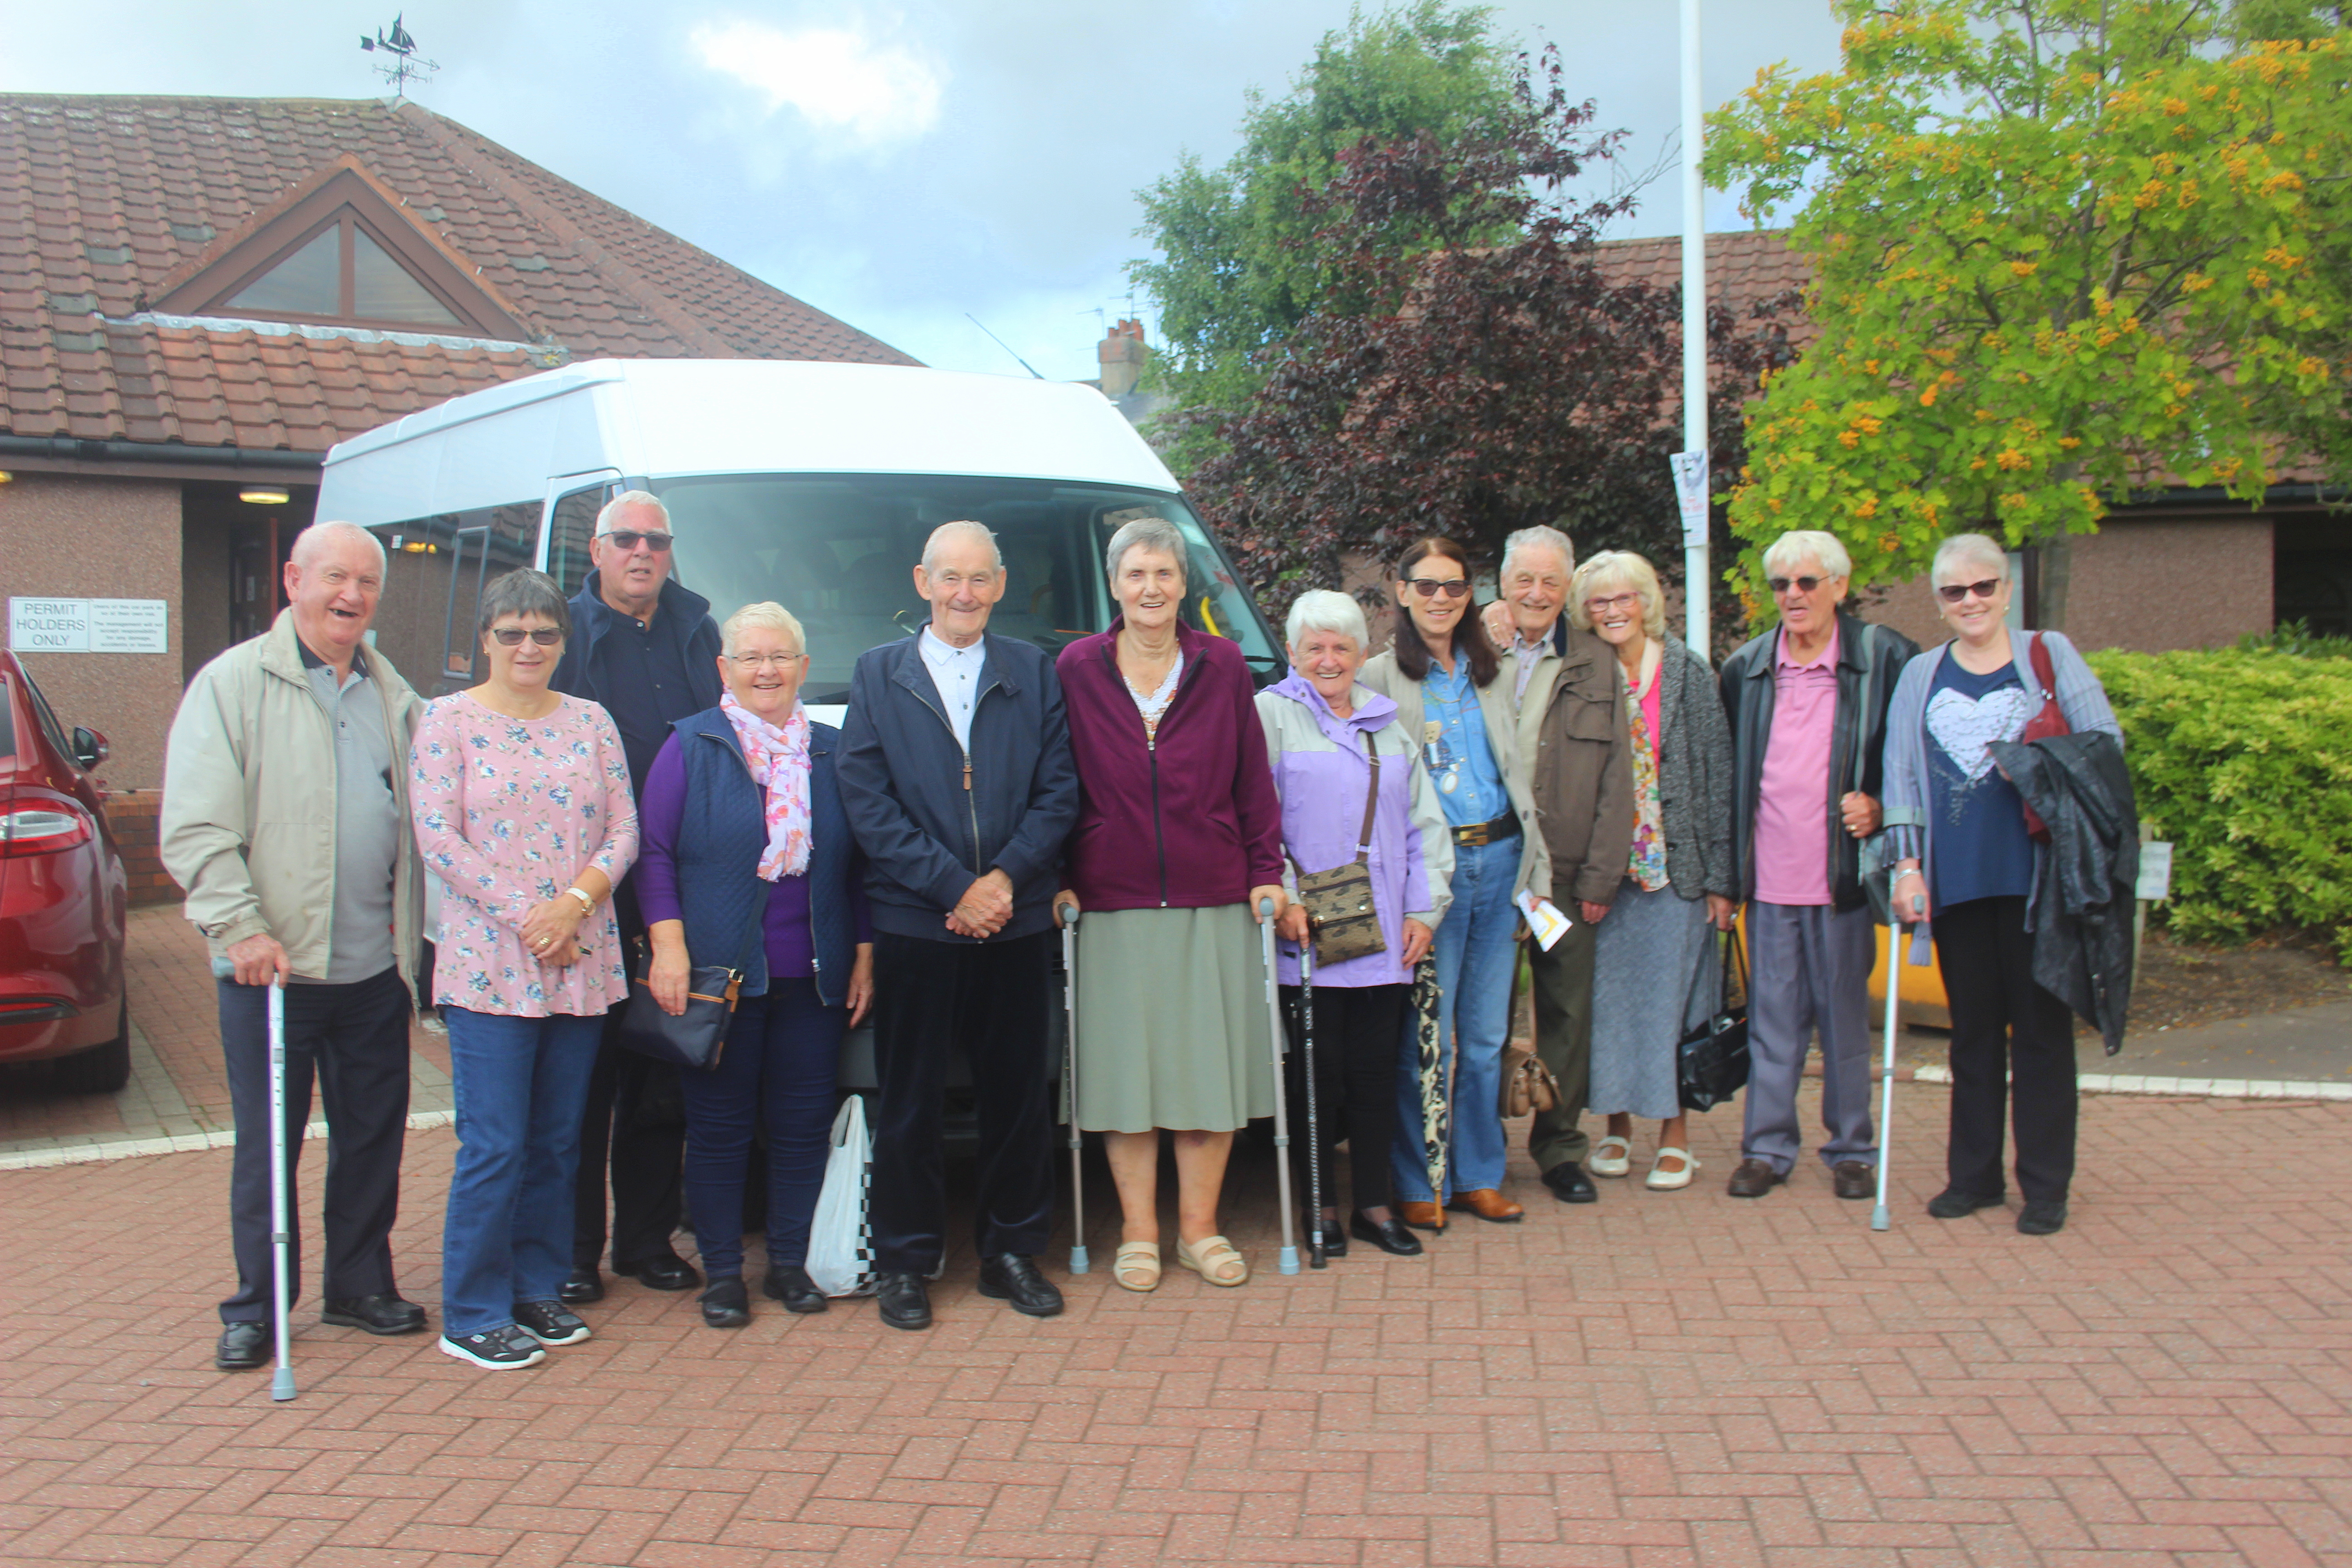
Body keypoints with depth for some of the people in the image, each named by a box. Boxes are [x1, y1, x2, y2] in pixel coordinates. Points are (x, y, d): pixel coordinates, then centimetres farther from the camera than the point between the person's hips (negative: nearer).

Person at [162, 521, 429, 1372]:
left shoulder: (393, 693, 13)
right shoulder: (234, 683, -4)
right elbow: (195, 830, -9)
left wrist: (412, 931, 11)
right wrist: (241, 928, -17)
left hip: (374, 967, 5)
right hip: (270, 966, -4)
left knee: (374, 1136, 11)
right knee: (267, 1143, 5)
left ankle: (361, 1285, 26)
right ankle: (256, 1307, 19)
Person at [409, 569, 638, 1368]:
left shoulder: (590, 723, 11)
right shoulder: (447, 720, 1)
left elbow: (625, 830, 6)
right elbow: (439, 838, -6)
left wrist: (575, 902, -11)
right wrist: (525, 916, -13)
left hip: (582, 965, 4)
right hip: (490, 964, -4)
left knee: (557, 1141, 10)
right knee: (494, 1145, -4)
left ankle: (537, 1287, 23)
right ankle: (473, 1316, 7)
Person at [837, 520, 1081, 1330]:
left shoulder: (1033, 671, 9)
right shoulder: (878, 673, 5)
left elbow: (1059, 791, 4)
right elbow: (864, 799, -3)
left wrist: (1005, 877, -11)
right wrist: (953, 888, -11)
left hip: (1017, 921, 2)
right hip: (912, 921, -1)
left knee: (1018, 1094, 7)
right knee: (909, 1098, 4)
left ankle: (1011, 1251, 21)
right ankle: (904, 1262, 17)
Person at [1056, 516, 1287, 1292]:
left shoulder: (1223, 666, 4)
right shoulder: (1077, 669, 1)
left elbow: (1254, 780, 6)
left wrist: (1265, 872, 1)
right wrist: (1055, 879, -1)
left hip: (1213, 903, 1)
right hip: (1112, 905, -1)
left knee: (1212, 1066, 5)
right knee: (1124, 1070, 4)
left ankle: (1200, 1227, 19)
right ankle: (1138, 1233, 17)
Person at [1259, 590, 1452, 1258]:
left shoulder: (1391, 726, 17)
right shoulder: (1271, 715, 2)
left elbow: (1425, 826, 17)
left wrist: (1425, 910, 7)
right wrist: (1283, 900, -14)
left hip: (1384, 940, 4)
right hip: (1307, 936, -4)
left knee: (1376, 1071, 7)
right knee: (1317, 1072, 0)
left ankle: (1374, 1204, 17)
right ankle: (1318, 1207, 13)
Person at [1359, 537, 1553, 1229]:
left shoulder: (1488, 673, 15)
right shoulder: (1381, 677, -1)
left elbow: (1513, 770, 17)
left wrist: (1534, 864, 11)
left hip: (1499, 860, 5)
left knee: (1486, 1035, 10)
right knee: (1425, 1038, -1)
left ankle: (1479, 1175, 22)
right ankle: (1419, 1184, 12)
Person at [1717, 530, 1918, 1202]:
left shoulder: (1885, 658, -2)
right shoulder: (1746, 667, 8)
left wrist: (1879, 805, -12)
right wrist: (1726, 869, 7)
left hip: (1841, 874, -2)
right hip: (1769, 876, 2)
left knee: (1845, 1017, 8)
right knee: (1772, 1018, 8)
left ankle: (1852, 1149, 21)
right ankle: (1767, 1146, 17)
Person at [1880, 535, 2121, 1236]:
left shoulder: (2049, 655, 7)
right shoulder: (1920, 676, 13)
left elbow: (2105, 744, 2)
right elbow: (1900, 774, 8)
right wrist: (1907, 863, -1)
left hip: (2035, 875, -2)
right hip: (1956, 880, 2)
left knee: (2041, 1026, 0)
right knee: (1973, 1028, 9)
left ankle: (2045, 1185, 8)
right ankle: (1974, 1174, 18)